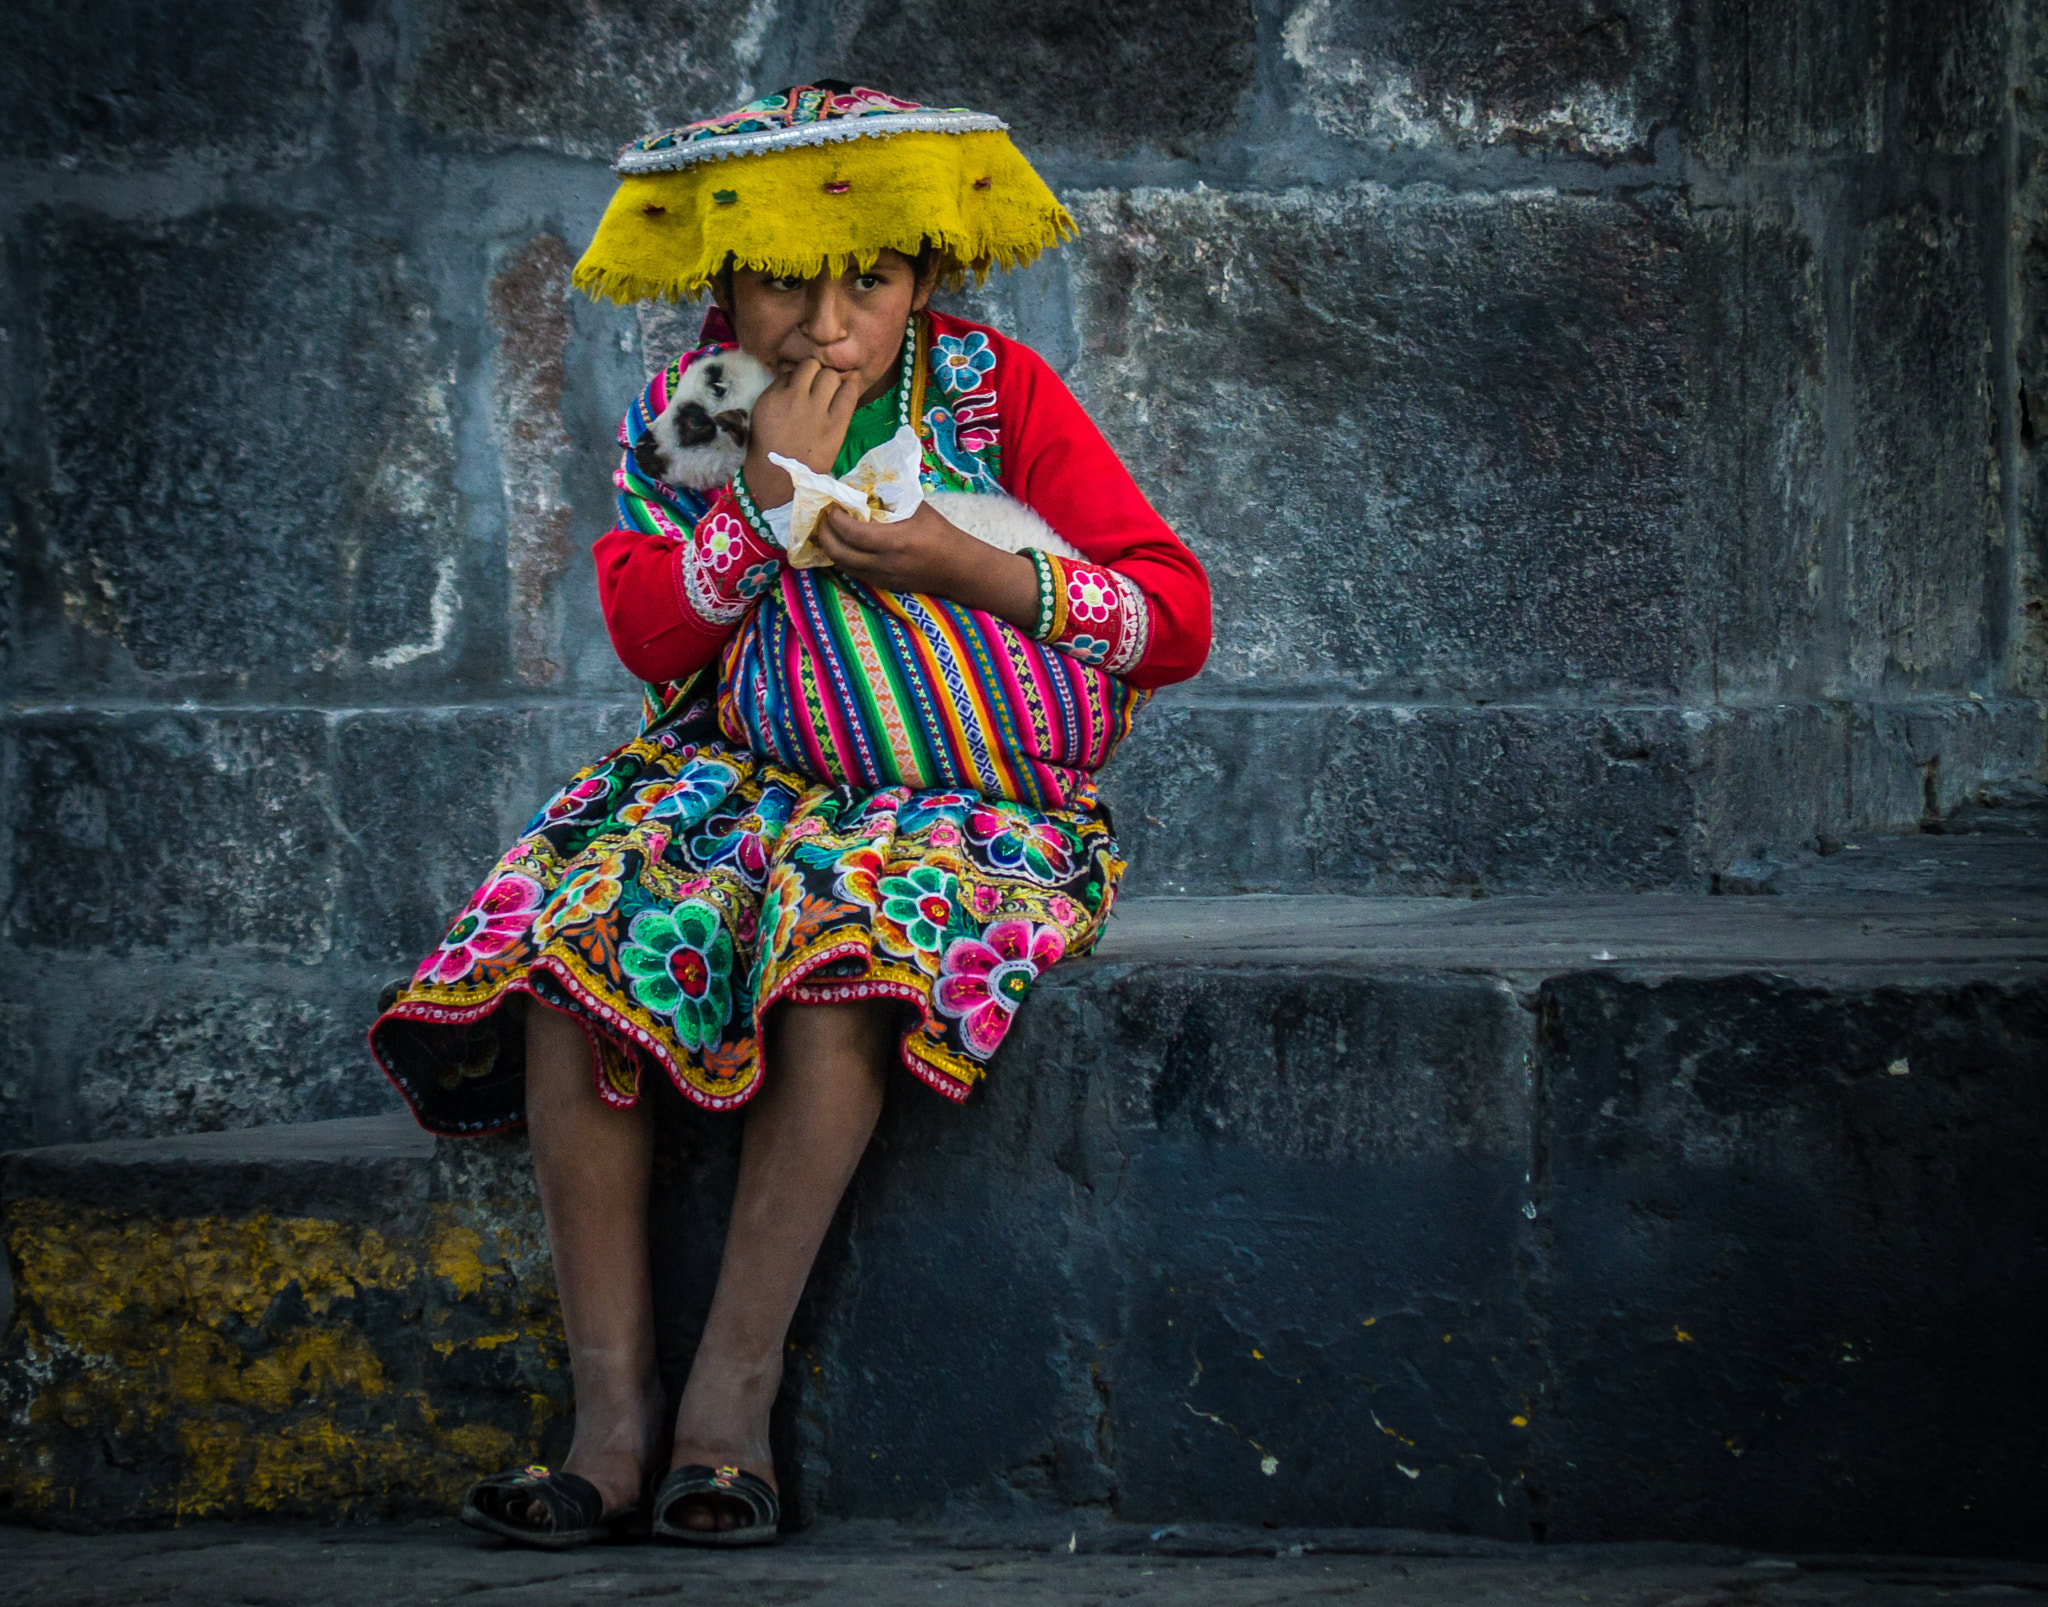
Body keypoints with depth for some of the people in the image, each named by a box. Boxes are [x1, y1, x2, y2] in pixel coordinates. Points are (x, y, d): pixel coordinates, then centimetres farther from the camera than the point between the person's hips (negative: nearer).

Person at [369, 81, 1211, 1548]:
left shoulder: (998, 394, 0)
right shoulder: (684, 416, 8)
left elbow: (1177, 618, -4)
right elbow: (648, 632, -4)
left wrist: (973, 571, -15)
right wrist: (770, 488, -14)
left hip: (967, 805, -3)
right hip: (737, 781, 3)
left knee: (847, 943, -37)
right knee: (579, 931, -28)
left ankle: (734, 1395, -32)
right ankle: (614, 1412, -27)